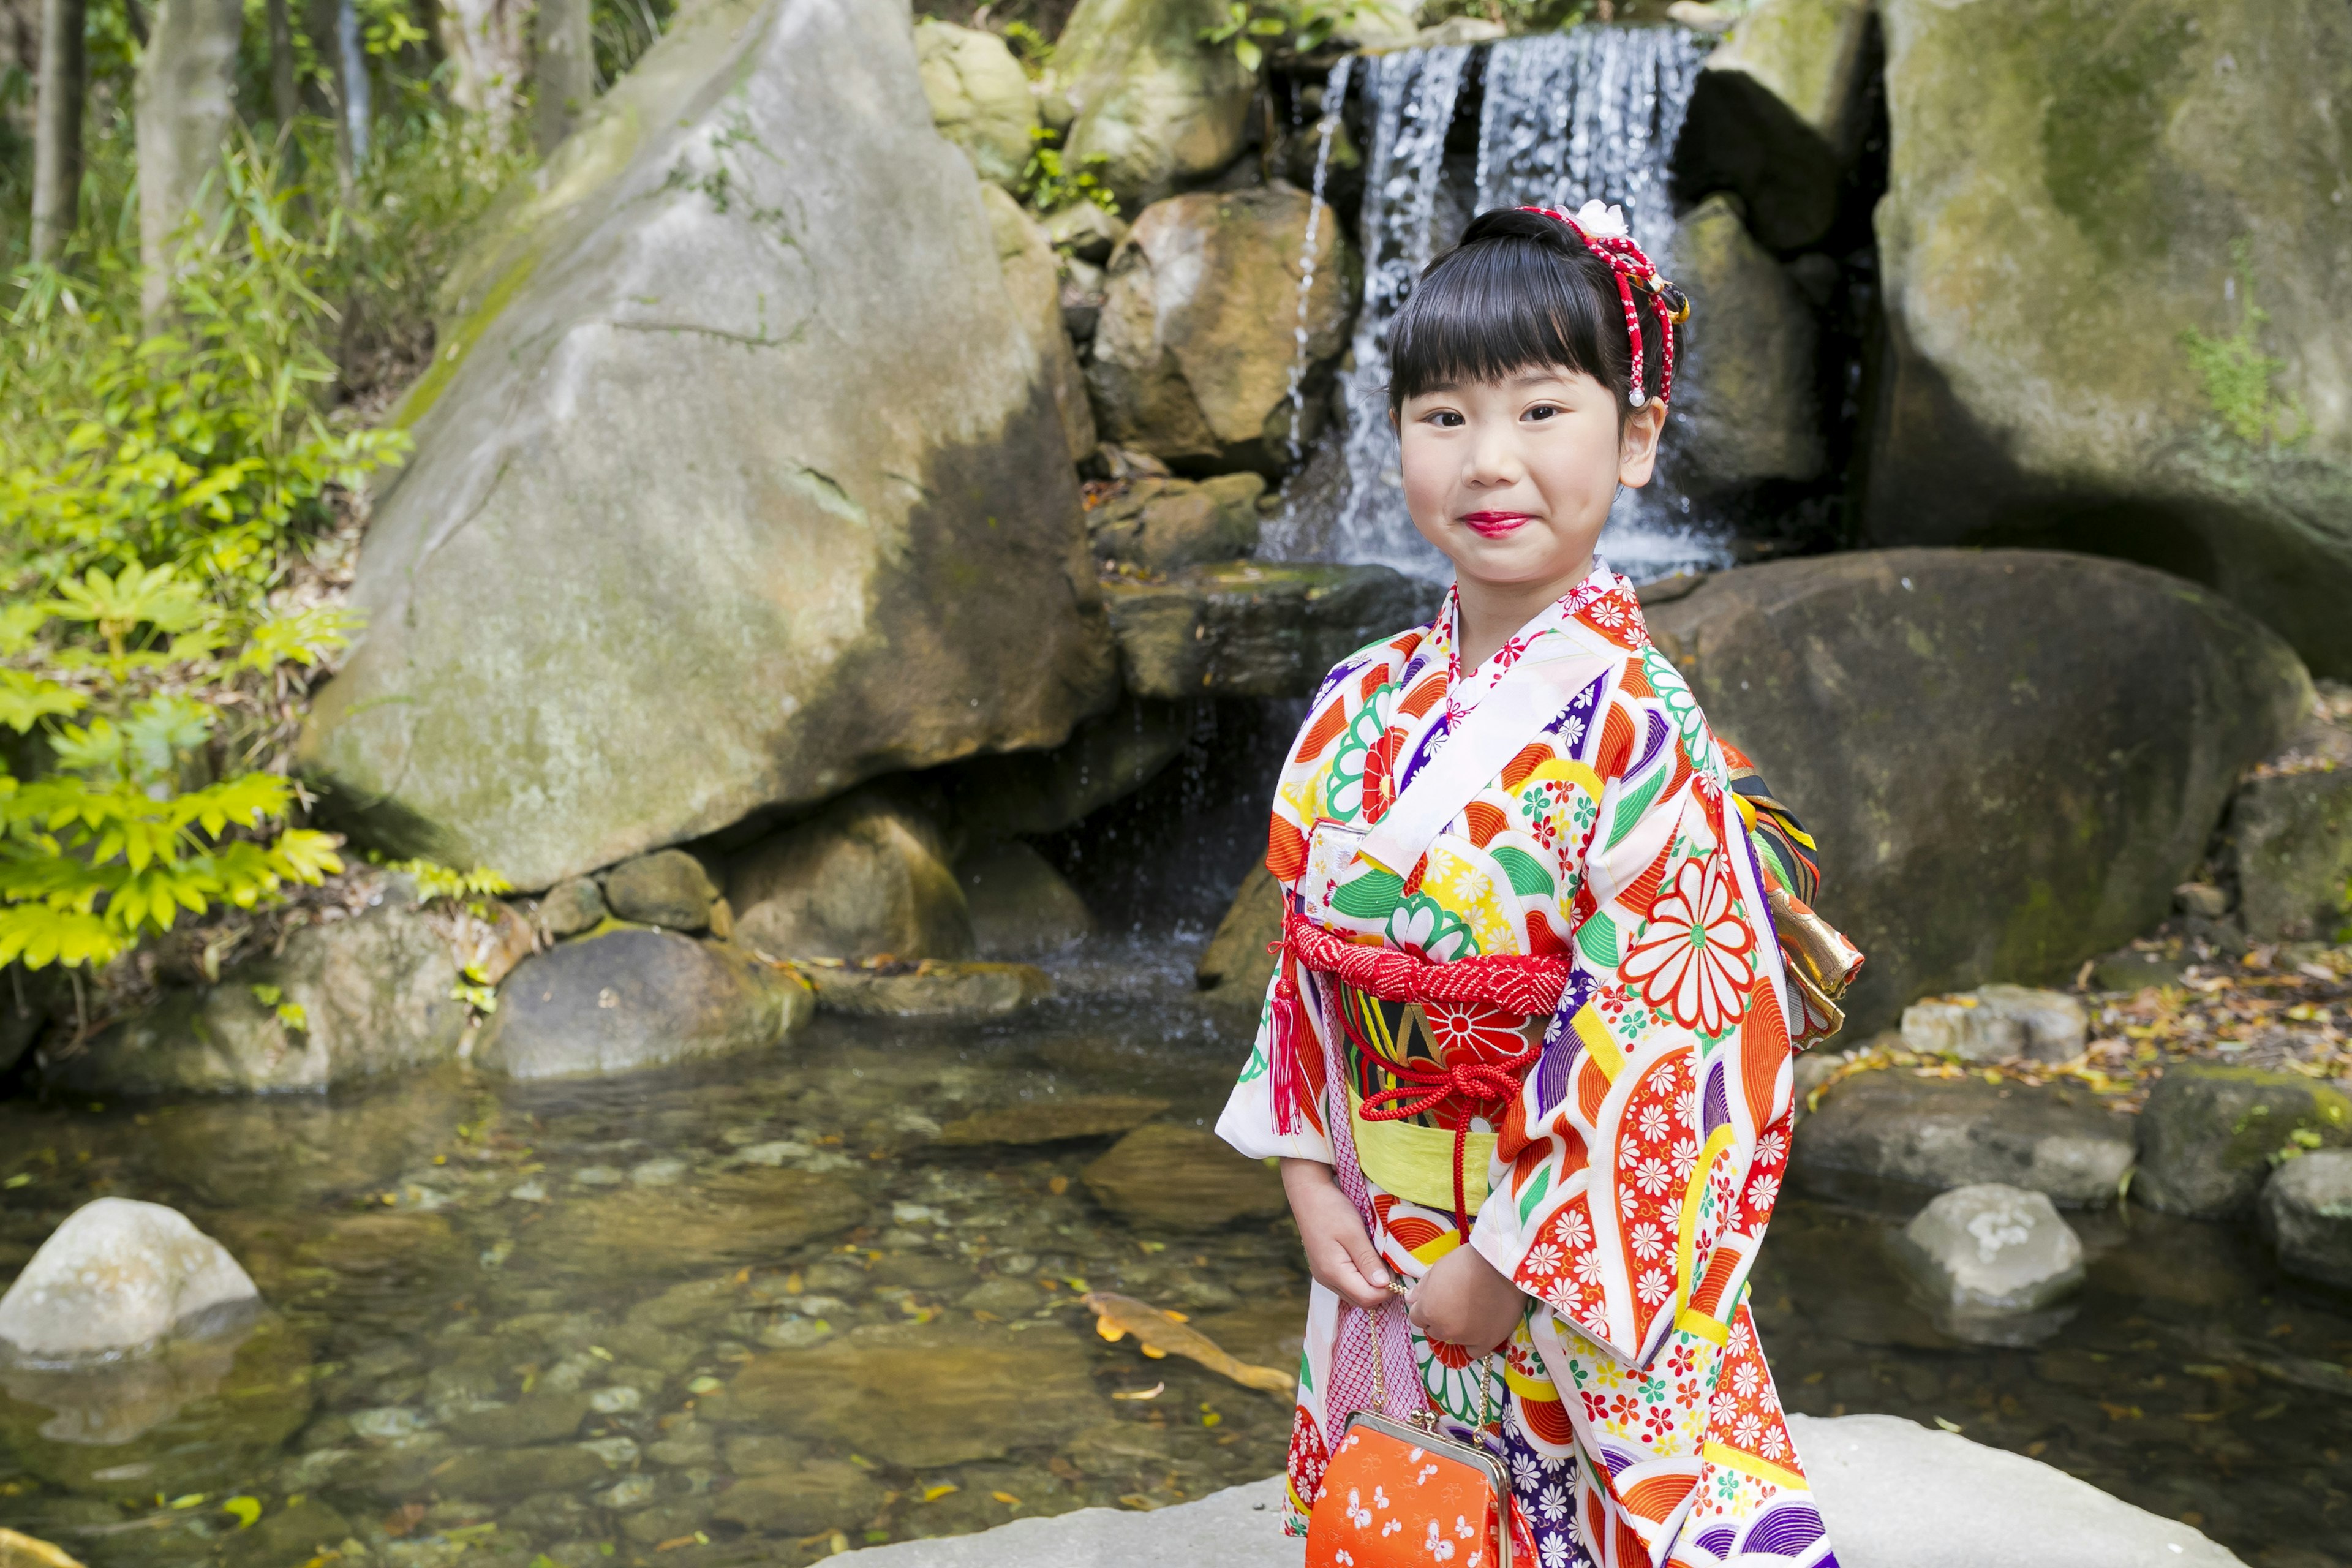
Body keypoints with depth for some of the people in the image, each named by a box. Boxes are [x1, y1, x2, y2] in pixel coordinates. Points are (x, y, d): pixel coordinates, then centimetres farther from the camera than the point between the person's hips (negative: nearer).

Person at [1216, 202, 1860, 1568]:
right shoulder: (1362, 707, -1)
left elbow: (1669, 1046, -20)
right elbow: (1308, 958, 7)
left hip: (1577, 1295, -6)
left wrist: (1511, 1264, -17)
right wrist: (1307, 1176, -1)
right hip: (1379, 1265, 6)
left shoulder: (1638, 732, -20)